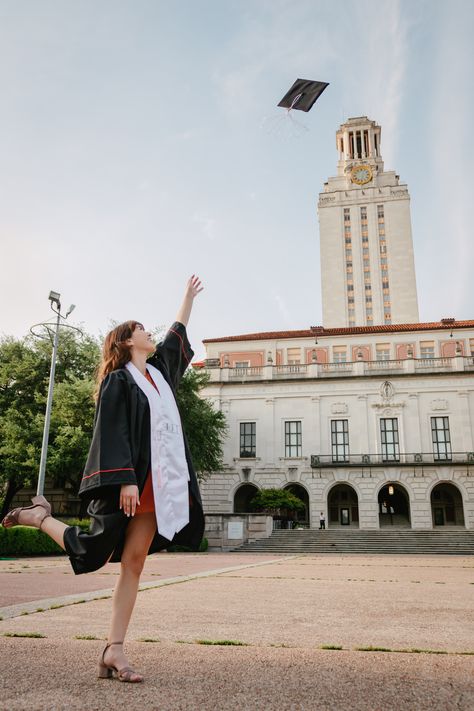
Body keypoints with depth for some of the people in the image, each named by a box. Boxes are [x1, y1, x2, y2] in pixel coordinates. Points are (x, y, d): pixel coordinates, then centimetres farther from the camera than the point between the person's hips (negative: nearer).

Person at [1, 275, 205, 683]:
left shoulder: (158, 371, 17)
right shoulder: (118, 378, -4)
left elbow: (177, 336, 32)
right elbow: (113, 432, -13)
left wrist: (189, 296, 41)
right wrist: (125, 480, -22)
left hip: (157, 481, 7)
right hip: (128, 481, -7)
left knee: (133, 563, 3)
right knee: (96, 552, 2)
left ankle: (114, 651, 7)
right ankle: (39, 516, 24)